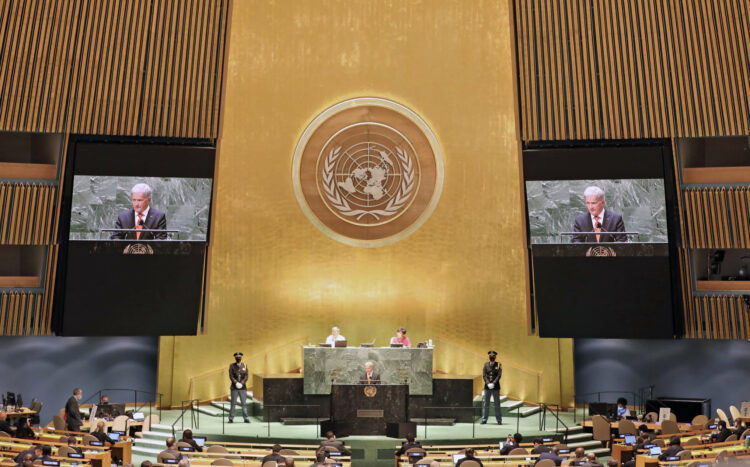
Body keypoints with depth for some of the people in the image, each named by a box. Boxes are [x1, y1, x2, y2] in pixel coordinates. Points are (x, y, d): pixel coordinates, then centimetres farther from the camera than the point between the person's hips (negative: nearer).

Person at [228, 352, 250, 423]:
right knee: (233, 403, 2)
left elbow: (246, 376, 2)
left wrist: (241, 383, -13)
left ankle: (246, 418, -2)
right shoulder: (232, 366, 5)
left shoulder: (244, 365, 9)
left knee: (244, 403, -2)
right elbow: (231, 376, -4)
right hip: (234, 388, -1)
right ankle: (231, 418, 10)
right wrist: (236, 383, -18)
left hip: (243, 388, 1)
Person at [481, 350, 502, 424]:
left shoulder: (498, 364, 2)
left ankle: (499, 420, 9)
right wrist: (488, 383, -13)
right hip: (487, 387, 2)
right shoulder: (486, 364, 7)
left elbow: (499, 375, -6)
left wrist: (493, 383, -16)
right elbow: (484, 375, 2)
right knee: (486, 404, 3)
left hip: (496, 387, -2)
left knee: (497, 404, 2)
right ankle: (484, 419, 10)